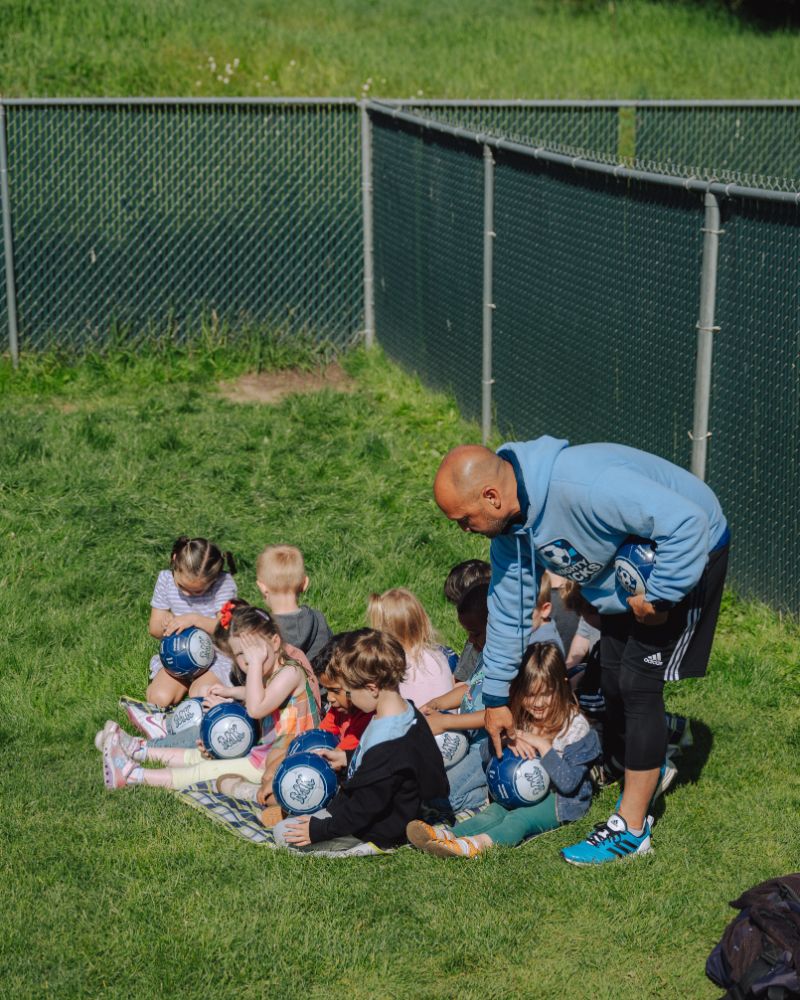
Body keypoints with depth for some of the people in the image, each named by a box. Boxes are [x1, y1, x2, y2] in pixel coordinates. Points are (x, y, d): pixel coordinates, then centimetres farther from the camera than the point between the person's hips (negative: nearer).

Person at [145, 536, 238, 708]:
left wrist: (194, 619, -36)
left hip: (217, 656, -3)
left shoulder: (224, 584, -17)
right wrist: (165, 624, -26)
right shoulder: (166, 579, -6)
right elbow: (154, 629, -1)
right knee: (159, 699, -18)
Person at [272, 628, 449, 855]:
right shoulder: (405, 710, -5)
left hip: (376, 833, -10)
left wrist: (319, 830, -20)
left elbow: (366, 807, -28)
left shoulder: (387, 744, -35)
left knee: (285, 834, -10)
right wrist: (347, 759, 16)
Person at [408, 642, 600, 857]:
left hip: (562, 800, -5)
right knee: (493, 812, -24)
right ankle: (447, 835, -51)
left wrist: (543, 745, -23)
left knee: (520, 818, -32)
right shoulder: (517, 719, 4)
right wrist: (507, 742, -16)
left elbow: (568, 783, -18)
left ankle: (479, 844, -60)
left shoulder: (574, 725, -11)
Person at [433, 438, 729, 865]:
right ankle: (647, 770, 38)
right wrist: (496, 697, 7)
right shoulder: (509, 519, -10)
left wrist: (657, 598, -30)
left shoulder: (584, 486, -40)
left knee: (638, 686, -10)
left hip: (685, 559, -8)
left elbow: (686, 523, -39)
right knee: (613, 685, 13)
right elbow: (508, 608, 2)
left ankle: (630, 830, -2)